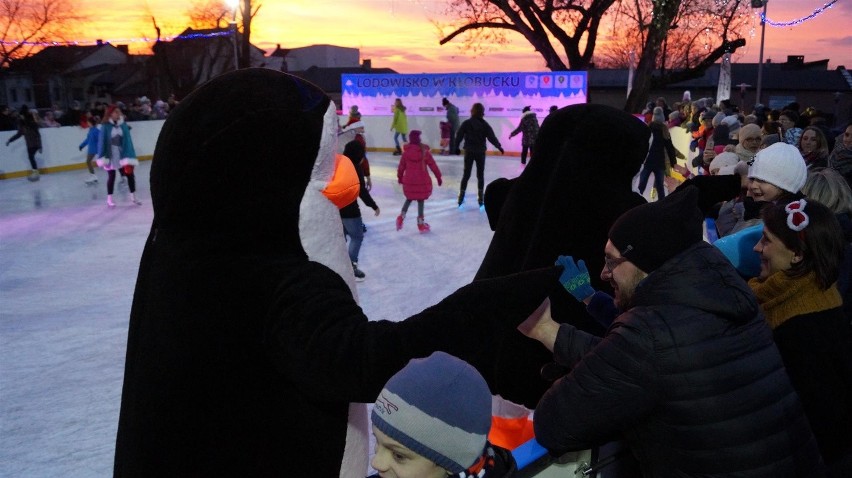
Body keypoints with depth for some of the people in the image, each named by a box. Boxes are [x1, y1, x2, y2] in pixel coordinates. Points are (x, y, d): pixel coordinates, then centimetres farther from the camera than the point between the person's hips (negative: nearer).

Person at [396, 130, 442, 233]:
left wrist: (400, 177, 23)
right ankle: (420, 223, 15)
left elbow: (401, 166, 7)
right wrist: (438, 177, 7)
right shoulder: (425, 152, -9)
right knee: (420, 201, 8)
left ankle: (402, 215, 5)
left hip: (409, 181, 3)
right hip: (422, 181, -3)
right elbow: (433, 166, -4)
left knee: (409, 199, 22)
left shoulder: (406, 152, -2)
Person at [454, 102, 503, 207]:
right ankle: (480, 197, 7)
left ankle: (461, 195, 7)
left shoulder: (466, 123, -4)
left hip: (469, 151, 1)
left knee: (466, 174, 9)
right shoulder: (484, 124, -6)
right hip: (480, 152, -1)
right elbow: (491, 137, -6)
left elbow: (459, 136, -4)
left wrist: (456, 147, 6)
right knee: (480, 175, 8)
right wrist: (499, 146, 5)